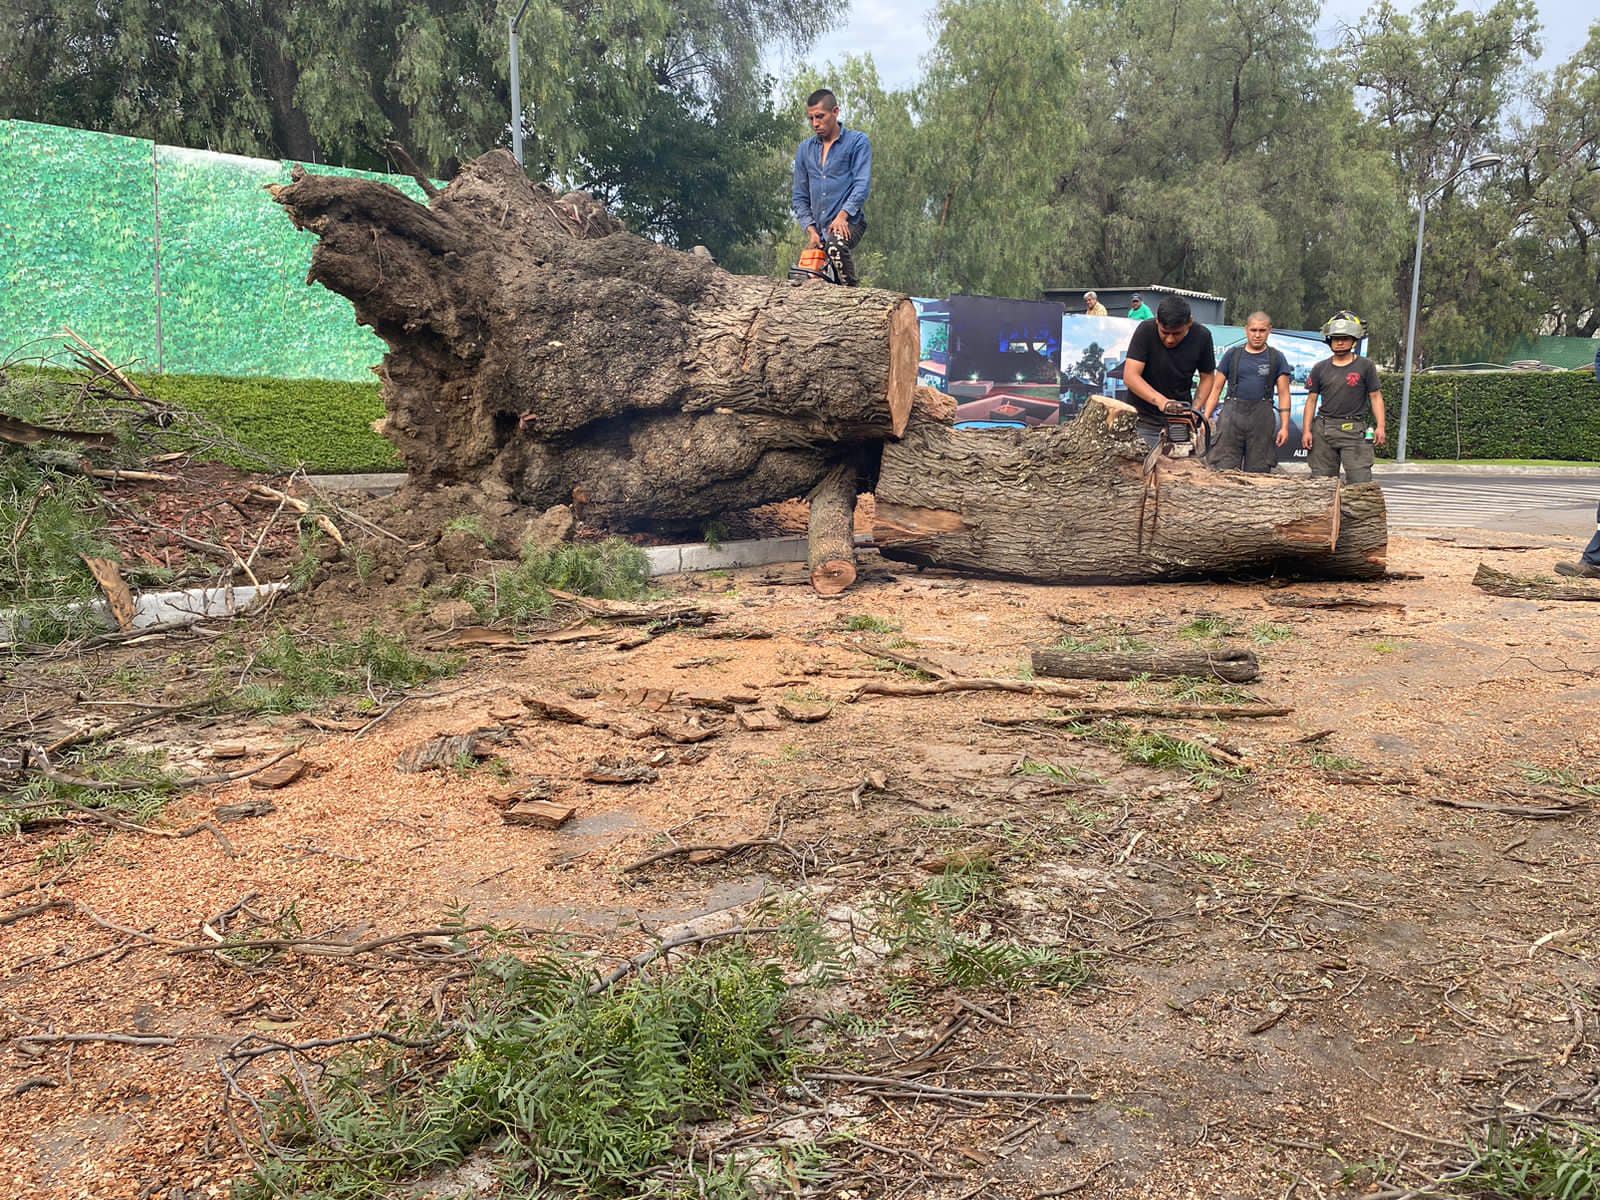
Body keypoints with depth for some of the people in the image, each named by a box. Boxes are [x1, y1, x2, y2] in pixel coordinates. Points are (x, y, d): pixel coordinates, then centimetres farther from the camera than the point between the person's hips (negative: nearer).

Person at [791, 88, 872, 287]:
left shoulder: (858, 141, 2)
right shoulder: (805, 149, 15)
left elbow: (862, 185, -9)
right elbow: (800, 197, 15)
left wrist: (843, 215, -22)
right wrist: (811, 231, 2)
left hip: (848, 223, -5)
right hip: (818, 228, 5)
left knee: (835, 246, -37)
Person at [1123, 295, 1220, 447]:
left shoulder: (1201, 336, -7)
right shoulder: (1146, 330, -17)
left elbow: (1207, 377, 5)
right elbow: (1130, 376, -24)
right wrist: (1160, 400, -37)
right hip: (1144, 422, -2)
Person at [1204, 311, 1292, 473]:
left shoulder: (1276, 358, 10)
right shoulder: (1232, 354, 11)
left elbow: (1283, 394, 7)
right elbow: (1217, 389, 11)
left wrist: (1284, 426, -2)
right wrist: (1206, 417, 1)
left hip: (1262, 418, 0)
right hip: (1232, 414, 0)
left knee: (1258, 471, 0)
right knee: (1223, 470, -8)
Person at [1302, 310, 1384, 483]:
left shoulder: (1365, 366, 5)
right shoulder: (1320, 368, 11)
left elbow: (1376, 397, 3)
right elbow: (1311, 400, 11)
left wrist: (1380, 426, -9)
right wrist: (1307, 430, 2)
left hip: (1354, 430, -3)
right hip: (1323, 429, 3)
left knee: (1360, 481, -10)